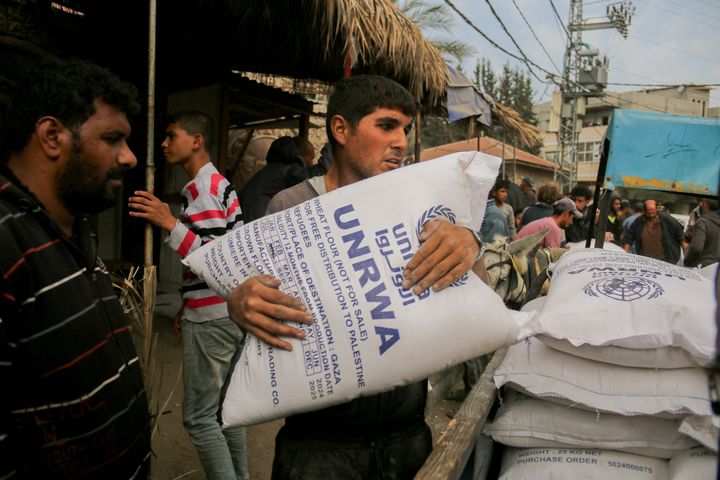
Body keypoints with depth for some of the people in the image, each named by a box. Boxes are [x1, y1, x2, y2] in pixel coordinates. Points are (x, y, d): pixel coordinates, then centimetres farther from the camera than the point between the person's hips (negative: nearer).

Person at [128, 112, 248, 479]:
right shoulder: (221, 183, 16)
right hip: (232, 311, 10)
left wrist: (170, 224, -24)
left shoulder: (200, 188, -13)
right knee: (225, 406, 17)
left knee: (199, 416, -1)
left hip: (211, 318, -10)